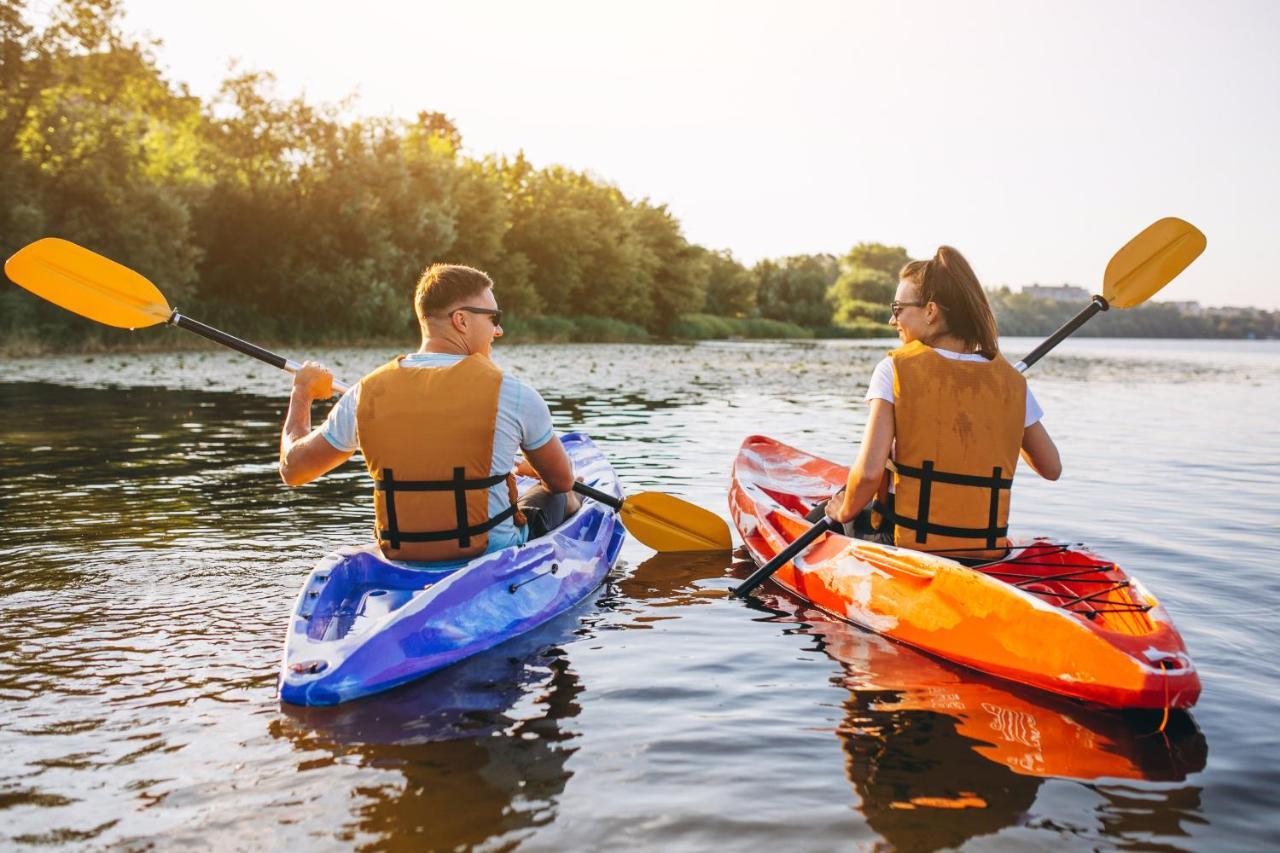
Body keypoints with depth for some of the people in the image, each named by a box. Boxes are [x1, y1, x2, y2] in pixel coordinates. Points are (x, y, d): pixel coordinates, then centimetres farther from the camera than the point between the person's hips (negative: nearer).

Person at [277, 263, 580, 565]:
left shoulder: (366, 393, -7)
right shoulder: (509, 392, -15)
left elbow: (292, 469, 6)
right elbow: (562, 481, 0)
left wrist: (301, 393, 24)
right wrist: (530, 469, 25)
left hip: (401, 560, 4)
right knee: (561, 499, 27)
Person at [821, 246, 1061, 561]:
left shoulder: (895, 369, -10)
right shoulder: (1010, 380, 0)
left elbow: (869, 472, -19)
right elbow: (1052, 468, 11)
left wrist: (845, 512, 1)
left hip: (907, 546, -4)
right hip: (987, 552, 5)